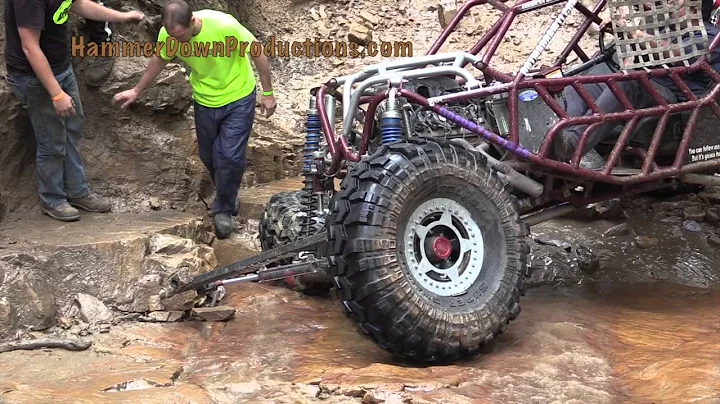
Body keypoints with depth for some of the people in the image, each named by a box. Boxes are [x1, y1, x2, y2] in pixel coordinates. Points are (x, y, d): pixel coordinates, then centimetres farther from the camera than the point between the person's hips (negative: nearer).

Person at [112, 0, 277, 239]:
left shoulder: (224, 26, -33)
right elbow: (159, 61, 3)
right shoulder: (168, 34, -20)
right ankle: (227, 195, 42)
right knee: (208, 155, 14)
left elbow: (257, 53, -18)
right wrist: (136, 91, 7)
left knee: (230, 156, -9)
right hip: (205, 101, 4)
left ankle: (223, 209, 12)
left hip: (238, 98, -4)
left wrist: (268, 93, -12)